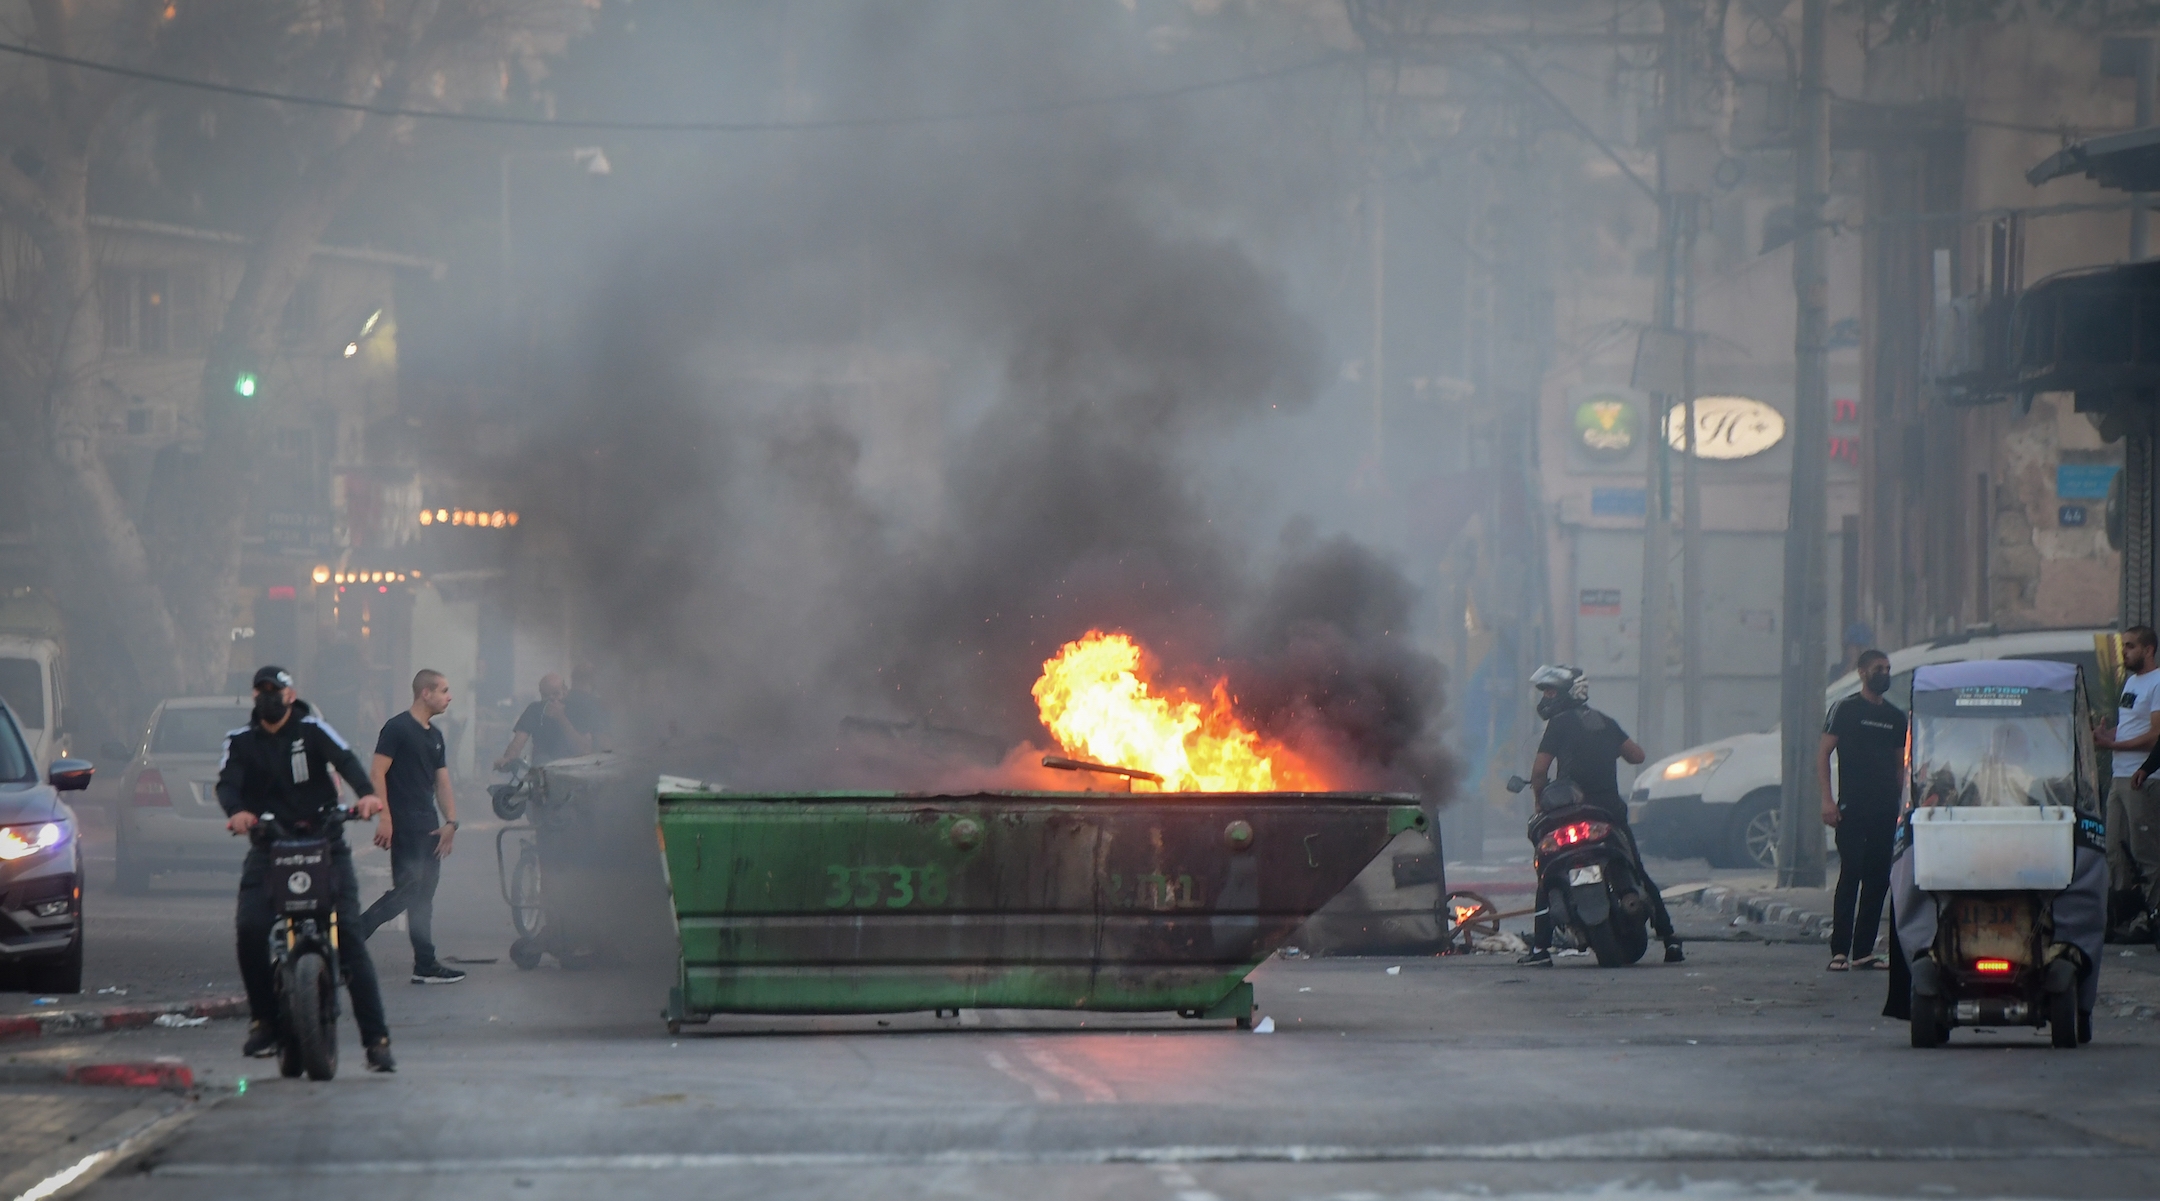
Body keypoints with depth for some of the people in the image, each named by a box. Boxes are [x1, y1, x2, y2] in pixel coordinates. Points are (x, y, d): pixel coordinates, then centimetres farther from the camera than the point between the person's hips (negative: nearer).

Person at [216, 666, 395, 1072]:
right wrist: (235, 811, -32)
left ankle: (376, 1039, -8)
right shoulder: (241, 741, 8)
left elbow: (345, 759, -14)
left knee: (350, 937, -10)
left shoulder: (311, 730, 2)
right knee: (249, 928, -21)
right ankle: (264, 1019, -4)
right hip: (268, 848, 2)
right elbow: (227, 783, -8)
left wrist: (366, 792, -36)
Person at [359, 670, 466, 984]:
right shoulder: (397, 728, -7)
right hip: (403, 826, -9)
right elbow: (378, 773, -13)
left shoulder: (434, 735, 18)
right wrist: (384, 817, -20)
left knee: (423, 897, 8)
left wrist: (450, 822, 8)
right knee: (407, 891, -15)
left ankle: (426, 965, 8)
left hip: (428, 826, 9)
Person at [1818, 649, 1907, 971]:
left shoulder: (1895, 716, 17)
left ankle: (1863, 950, 8)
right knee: (1850, 875, -9)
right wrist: (1827, 799, -12)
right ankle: (1839, 950, -9)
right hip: (1852, 809, -5)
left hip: (1885, 811, 5)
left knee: (1879, 879, 4)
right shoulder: (1846, 709, 1)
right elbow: (1823, 754, -2)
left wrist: (1901, 805, 12)